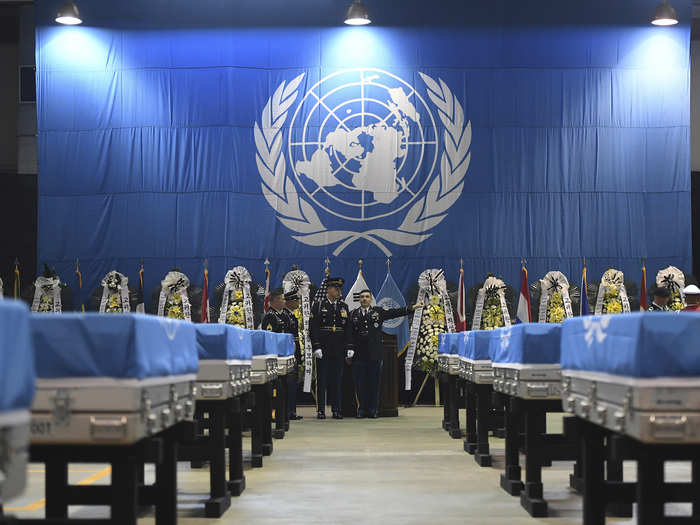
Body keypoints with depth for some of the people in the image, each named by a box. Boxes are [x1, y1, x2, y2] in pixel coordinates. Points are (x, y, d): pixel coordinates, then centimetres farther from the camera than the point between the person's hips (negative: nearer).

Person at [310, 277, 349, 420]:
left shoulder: (344, 306, 12)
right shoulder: (318, 305, 1)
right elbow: (313, 328, -4)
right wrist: (316, 347, -12)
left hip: (339, 350, 3)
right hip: (323, 350, -3)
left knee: (337, 380, 5)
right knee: (322, 380, 0)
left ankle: (337, 409, 10)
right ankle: (321, 410, 5)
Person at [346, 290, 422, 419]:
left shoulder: (378, 312, 10)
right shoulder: (353, 314, 9)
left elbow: (394, 313, 3)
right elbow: (350, 334, 3)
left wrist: (411, 308, -7)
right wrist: (350, 350, -7)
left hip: (375, 354, 0)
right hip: (359, 354, 0)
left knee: (374, 382, 0)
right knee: (360, 382, 0)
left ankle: (372, 410, 6)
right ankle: (362, 409, 8)